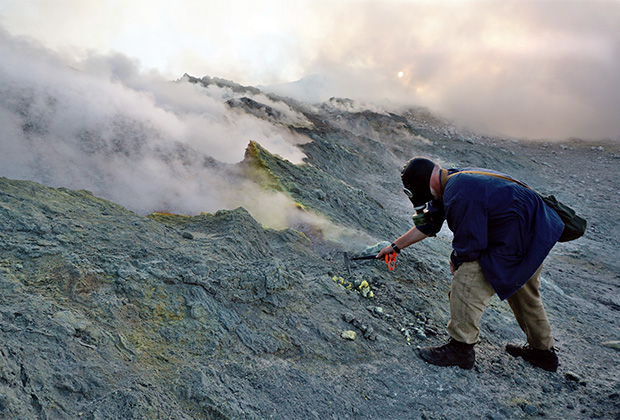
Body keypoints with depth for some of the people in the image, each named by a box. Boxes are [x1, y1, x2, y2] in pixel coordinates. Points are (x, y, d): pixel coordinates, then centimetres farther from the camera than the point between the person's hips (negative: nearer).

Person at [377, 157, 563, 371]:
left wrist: (455, 260, 1)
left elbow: (470, 245, -22)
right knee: (523, 291, 25)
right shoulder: (455, 181, 7)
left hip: (518, 244, -11)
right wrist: (396, 246, 25)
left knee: (468, 280, -11)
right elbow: (428, 224, 18)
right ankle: (543, 351, 43)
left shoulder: (460, 196, -27)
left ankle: (460, 348, 3)